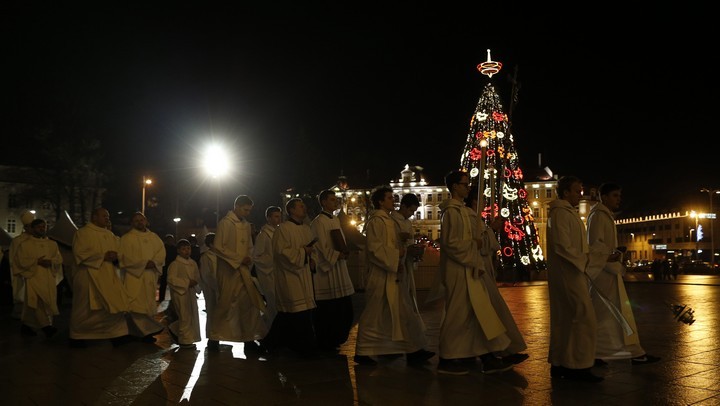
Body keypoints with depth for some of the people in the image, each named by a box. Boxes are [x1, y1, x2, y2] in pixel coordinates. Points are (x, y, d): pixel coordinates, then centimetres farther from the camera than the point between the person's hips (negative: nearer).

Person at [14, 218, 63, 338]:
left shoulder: (52, 244, 15)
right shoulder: (25, 244, 4)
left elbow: (59, 259, 9)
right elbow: (21, 261, -4)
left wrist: (50, 262, -12)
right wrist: (37, 261, -15)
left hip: (48, 278, 4)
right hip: (33, 276, -4)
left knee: (47, 302, 4)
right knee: (38, 302, -16)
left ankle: (26, 326, 18)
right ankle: (46, 326, -21)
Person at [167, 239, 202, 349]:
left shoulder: (193, 263, 10)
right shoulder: (175, 264, -11)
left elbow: (197, 277, 19)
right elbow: (171, 279, -19)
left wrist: (195, 283, -3)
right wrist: (187, 283, -21)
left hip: (191, 293, 8)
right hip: (180, 294, -7)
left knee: (193, 316, 12)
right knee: (185, 317, -3)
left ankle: (174, 329, 32)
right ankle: (185, 340, 9)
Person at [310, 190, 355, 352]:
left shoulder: (336, 220, 15)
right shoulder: (318, 222, -10)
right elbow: (321, 247, -15)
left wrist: (345, 252, 2)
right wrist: (337, 255, -17)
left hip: (339, 268, 9)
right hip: (326, 268, -9)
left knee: (344, 308, 12)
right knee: (327, 310, -1)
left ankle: (336, 339, 26)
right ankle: (325, 343, 12)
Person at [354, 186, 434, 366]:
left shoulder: (387, 220, 16)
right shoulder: (376, 221, -14)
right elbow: (375, 248, -21)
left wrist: (401, 249, 3)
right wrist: (397, 254, -15)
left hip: (391, 275, 10)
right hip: (381, 276, -10)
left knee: (403, 313, 10)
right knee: (374, 315, 0)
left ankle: (413, 351, 16)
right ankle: (362, 352, 12)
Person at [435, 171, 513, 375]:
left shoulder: (462, 210, 15)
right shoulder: (452, 211, -14)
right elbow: (450, 243, -21)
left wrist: (479, 241, -1)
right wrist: (475, 243, -12)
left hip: (468, 270, 10)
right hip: (458, 272, -10)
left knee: (479, 314, 11)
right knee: (457, 314, -1)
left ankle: (488, 359, 17)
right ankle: (447, 360, 11)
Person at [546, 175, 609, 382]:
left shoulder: (567, 212, 18)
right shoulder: (561, 213, -14)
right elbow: (563, 247, -20)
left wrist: (589, 258, 14)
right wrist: (588, 259, -16)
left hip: (570, 275, 10)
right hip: (568, 275, -10)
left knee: (565, 319, 11)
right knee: (584, 319, -8)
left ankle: (559, 364, 16)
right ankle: (578, 366, -2)